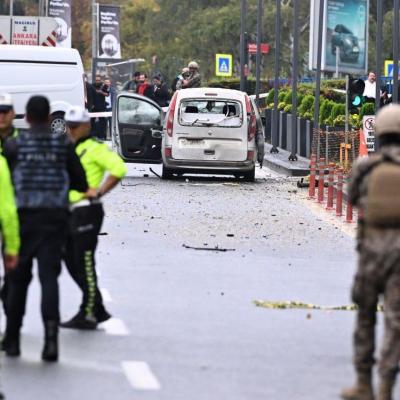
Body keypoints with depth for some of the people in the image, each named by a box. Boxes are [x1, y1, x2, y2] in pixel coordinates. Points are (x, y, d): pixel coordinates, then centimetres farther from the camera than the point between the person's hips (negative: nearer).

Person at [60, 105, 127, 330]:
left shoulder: (95, 149, -9)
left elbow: (118, 168, -20)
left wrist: (98, 192, -20)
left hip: (87, 211, -9)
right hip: (69, 212, 9)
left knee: (84, 263, -7)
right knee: (72, 263, 12)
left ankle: (88, 314, -2)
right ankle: (99, 310, 20)